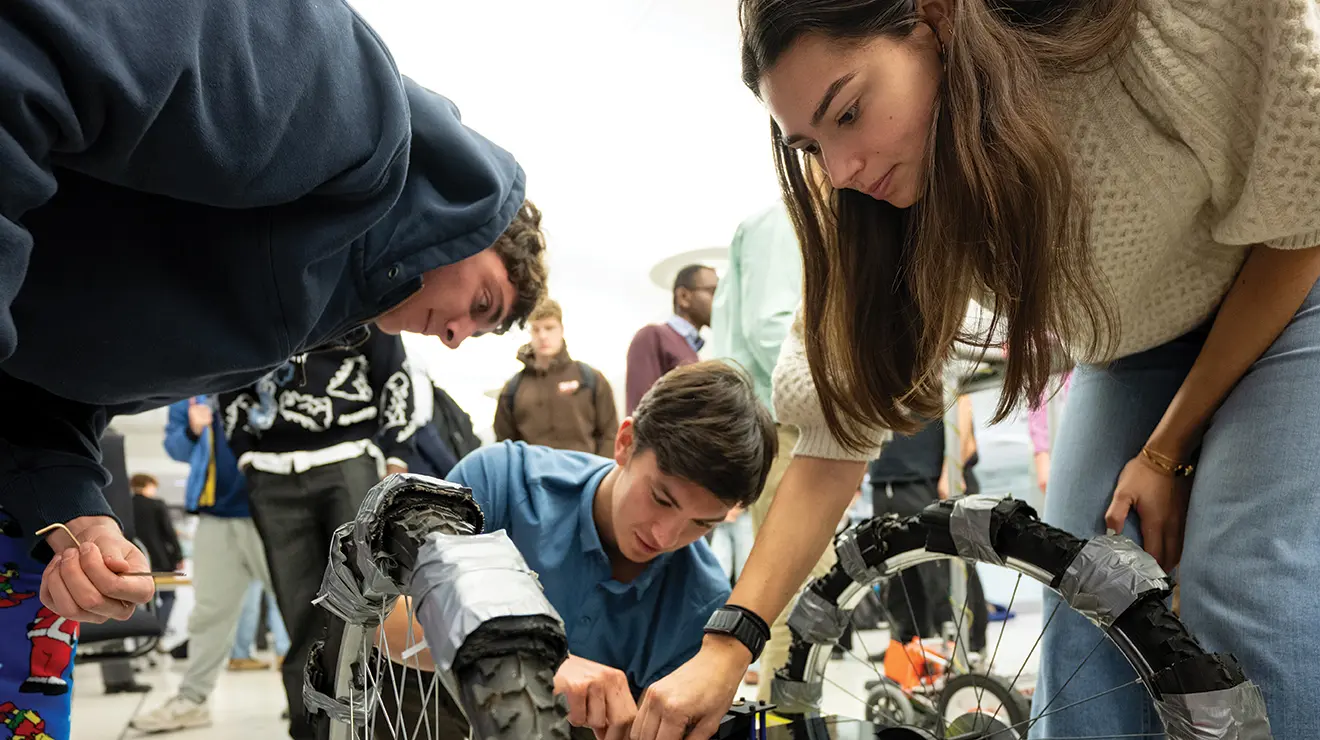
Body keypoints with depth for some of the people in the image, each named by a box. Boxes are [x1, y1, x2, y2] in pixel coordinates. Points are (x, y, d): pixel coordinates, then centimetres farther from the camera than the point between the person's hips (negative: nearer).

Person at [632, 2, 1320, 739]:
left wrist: (1168, 450, -18)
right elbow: (840, 433, -18)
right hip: (1127, 353, 4)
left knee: (1245, 588, -20)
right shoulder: (900, 211, -22)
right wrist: (727, 647, -23)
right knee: (1087, 604, -9)